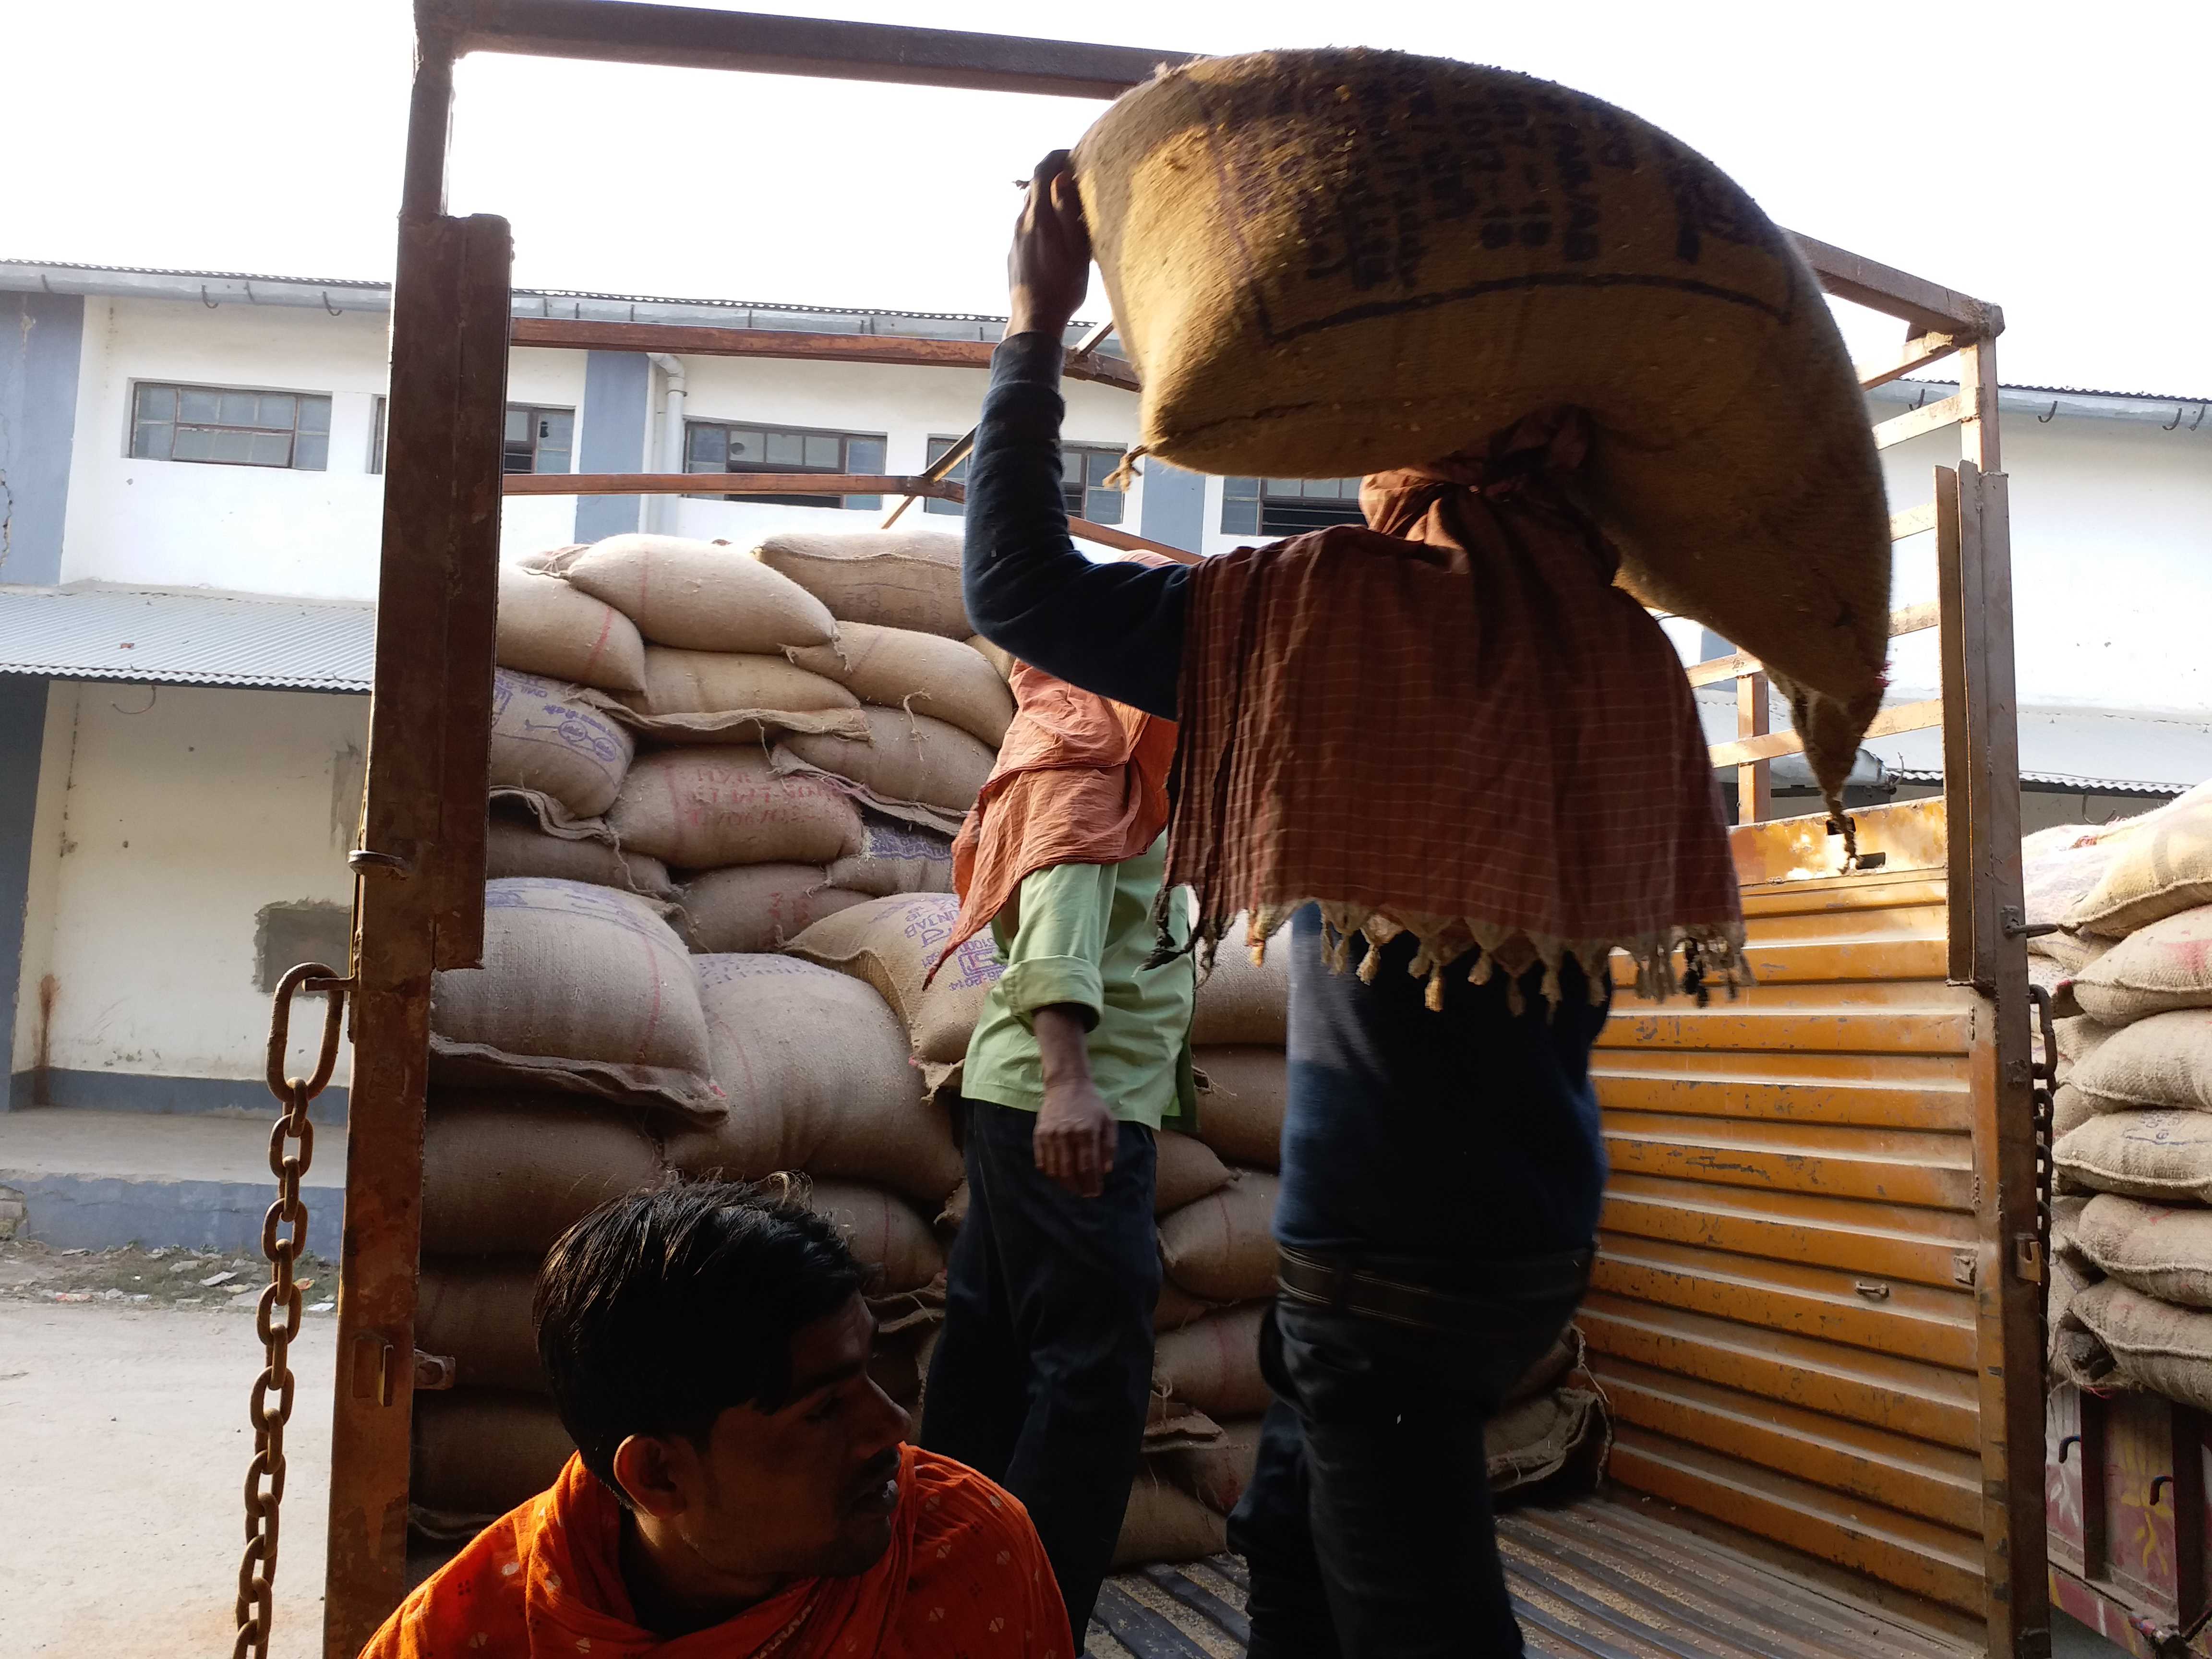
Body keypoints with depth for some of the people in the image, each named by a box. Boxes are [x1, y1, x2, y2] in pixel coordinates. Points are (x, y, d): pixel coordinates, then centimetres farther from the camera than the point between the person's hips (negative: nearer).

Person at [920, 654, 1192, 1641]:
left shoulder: (1102, 738, 21)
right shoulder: (1089, 732, -9)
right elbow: (1063, 891, -23)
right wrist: (1069, 1070, -35)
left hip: (1054, 1094, 10)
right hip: (1075, 1103, -10)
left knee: (993, 1350, 13)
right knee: (1096, 1372, -8)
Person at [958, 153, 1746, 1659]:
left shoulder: (1348, 606, -18)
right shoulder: (1627, 651, 0)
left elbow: (1019, 587, -14)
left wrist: (1037, 327, -2)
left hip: (1391, 1240, -7)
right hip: (1538, 1231, 8)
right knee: (1295, 1537, 26)